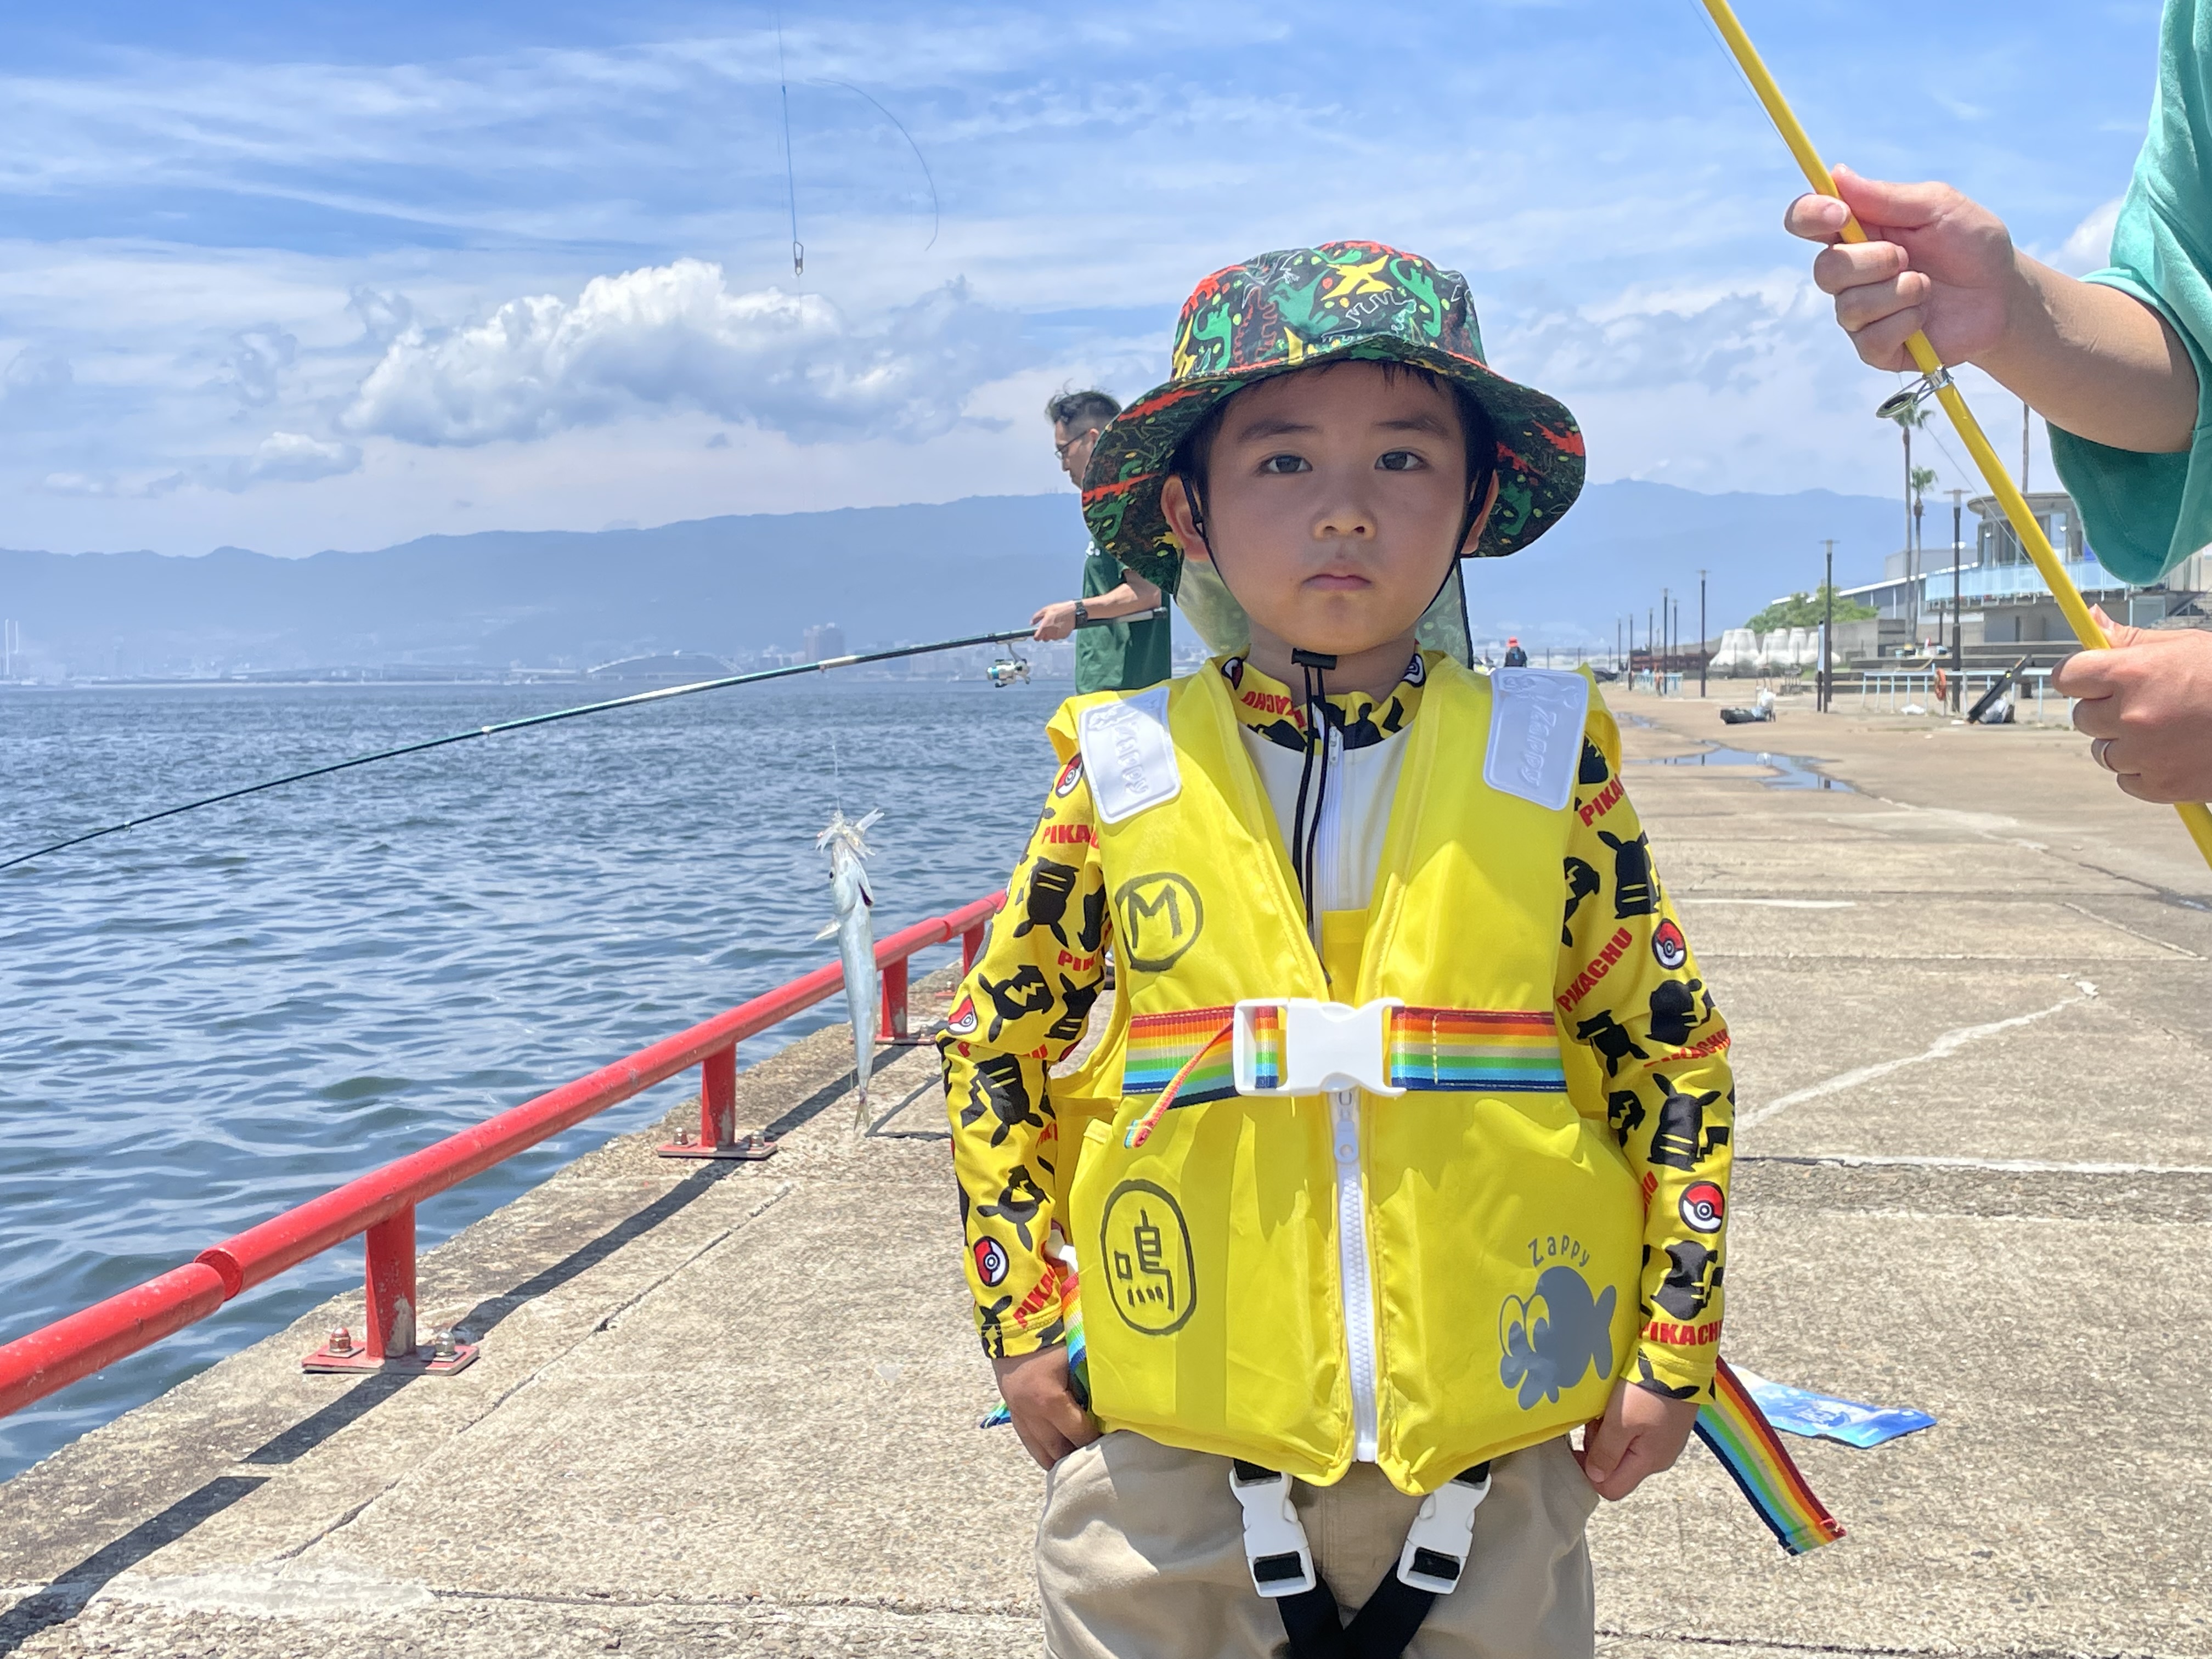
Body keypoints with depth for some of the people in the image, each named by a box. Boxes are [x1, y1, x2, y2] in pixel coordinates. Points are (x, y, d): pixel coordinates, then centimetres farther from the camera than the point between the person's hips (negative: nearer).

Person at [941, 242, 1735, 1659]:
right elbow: (1000, 1039, 4)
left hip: (1490, 1444, 1)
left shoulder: (1548, 766, -5)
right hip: (1169, 1450, 0)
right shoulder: (1124, 779, -5)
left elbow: (1672, 1055, 1)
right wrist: (1027, 1327, 3)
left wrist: (1672, 1351, 2)